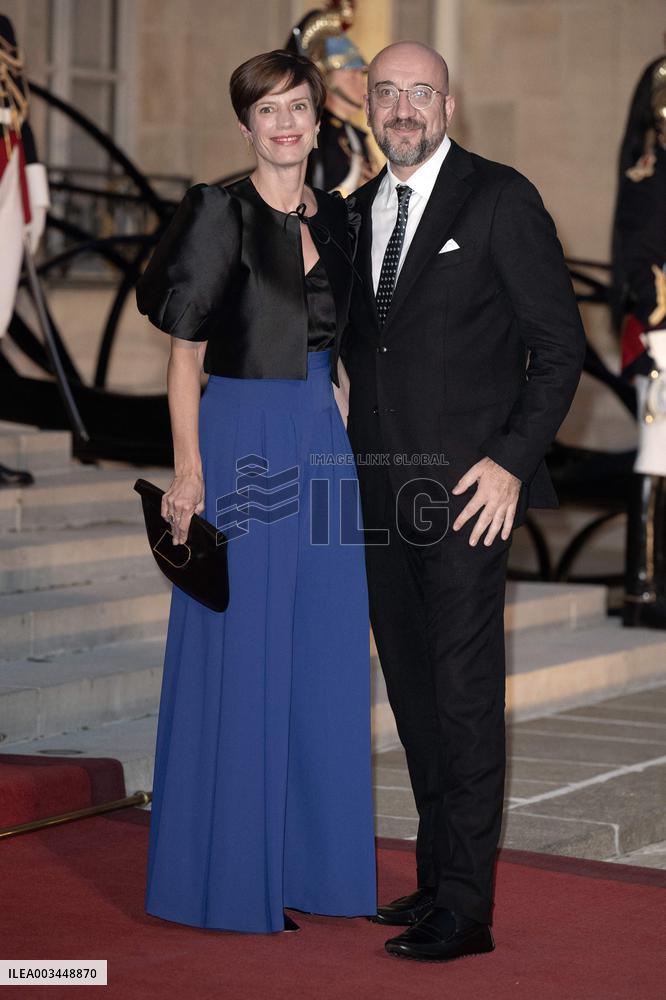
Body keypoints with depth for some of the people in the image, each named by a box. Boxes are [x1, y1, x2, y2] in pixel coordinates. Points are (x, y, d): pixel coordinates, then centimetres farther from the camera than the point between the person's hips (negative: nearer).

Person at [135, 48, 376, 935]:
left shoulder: (338, 221, 12)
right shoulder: (219, 212, -5)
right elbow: (184, 349, -7)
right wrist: (188, 466, -14)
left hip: (323, 446, 6)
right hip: (241, 442, -6)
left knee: (324, 659, 9)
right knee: (237, 661, -2)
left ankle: (311, 859, 20)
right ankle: (227, 871, 7)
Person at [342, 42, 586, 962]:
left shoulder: (500, 199, -5)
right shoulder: (358, 213, 14)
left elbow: (560, 343, -7)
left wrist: (512, 461, -14)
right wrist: (357, 460, 10)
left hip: (467, 488, -6)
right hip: (382, 495, 6)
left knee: (465, 695, -6)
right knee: (412, 692, 10)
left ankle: (466, 910, -3)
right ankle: (438, 877, 20)